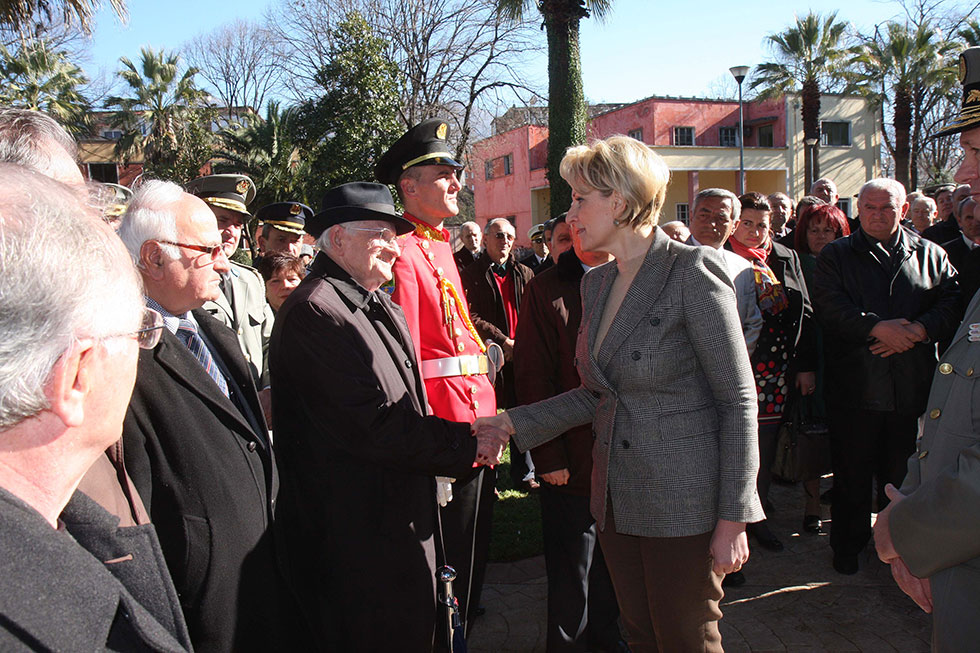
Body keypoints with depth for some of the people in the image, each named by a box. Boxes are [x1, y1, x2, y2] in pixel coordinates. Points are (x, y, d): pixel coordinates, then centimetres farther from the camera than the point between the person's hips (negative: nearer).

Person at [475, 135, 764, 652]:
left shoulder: (693, 271, -13)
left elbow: (738, 400, -14)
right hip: (617, 498, 7)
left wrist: (732, 518, -15)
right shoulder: (595, 283, 9)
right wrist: (515, 421, 6)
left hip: (682, 502, -7)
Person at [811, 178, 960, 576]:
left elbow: (952, 303, 1)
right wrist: (878, 327, -21)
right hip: (855, 386, -1)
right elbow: (829, 305, -10)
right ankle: (849, 546, 24)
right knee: (852, 472, 8)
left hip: (912, 388, 2)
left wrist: (917, 331, -17)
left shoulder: (930, 255, 12)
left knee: (902, 473, 10)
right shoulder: (835, 256, 6)